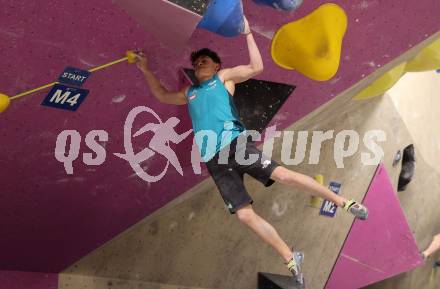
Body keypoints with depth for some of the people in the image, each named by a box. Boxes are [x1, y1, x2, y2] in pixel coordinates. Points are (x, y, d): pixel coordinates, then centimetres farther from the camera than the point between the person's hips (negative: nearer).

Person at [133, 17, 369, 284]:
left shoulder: (224, 77, 15)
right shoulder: (189, 93, 28)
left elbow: (256, 67, 2)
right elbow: (162, 95, 41)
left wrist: (247, 34, 0)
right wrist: (146, 69, 34)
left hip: (236, 144, -4)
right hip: (214, 161, 4)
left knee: (282, 174, -21)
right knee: (245, 215, -7)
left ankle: (344, 202, -7)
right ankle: (291, 259, 2)